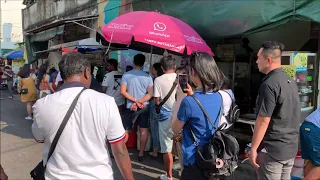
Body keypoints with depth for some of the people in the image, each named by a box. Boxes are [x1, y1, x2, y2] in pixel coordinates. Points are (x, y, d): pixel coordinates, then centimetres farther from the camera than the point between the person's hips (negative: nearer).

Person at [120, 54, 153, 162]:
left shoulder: (126, 75, -6)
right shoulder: (148, 77, -1)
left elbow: (123, 91, -12)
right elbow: (150, 93, -7)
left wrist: (135, 100, -11)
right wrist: (139, 102, -12)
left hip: (130, 106, -1)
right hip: (144, 107, 1)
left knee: (125, 131, 9)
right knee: (143, 130, 8)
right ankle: (141, 154, 13)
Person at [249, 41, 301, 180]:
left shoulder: (269, 84, -21)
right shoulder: (290, 81, 8)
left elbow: (263, 121, -22)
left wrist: (253, 148, -14)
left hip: (271, 150, -8)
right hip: (291, 147, 8)